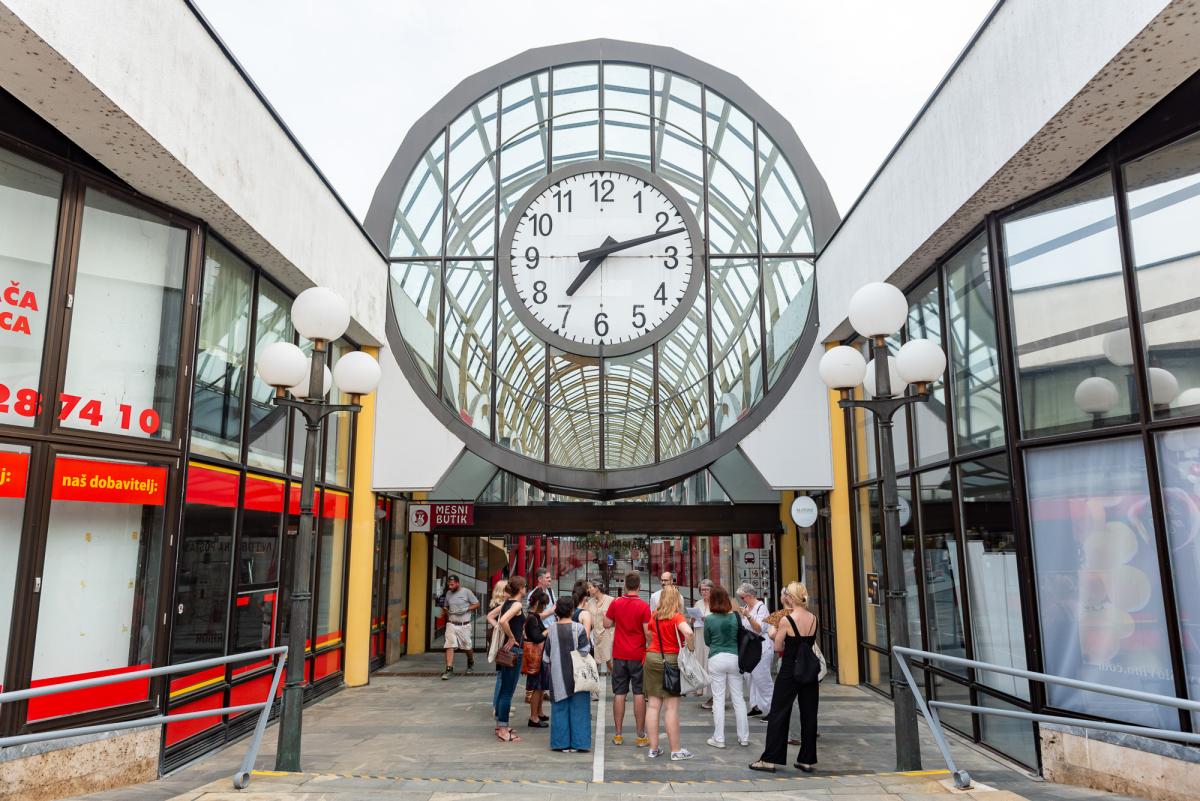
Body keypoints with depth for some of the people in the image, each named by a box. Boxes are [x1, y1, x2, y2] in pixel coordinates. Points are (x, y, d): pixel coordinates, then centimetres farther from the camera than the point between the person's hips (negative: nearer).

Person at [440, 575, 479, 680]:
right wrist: (445, 611, -3)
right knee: (449, 646, -10)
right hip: (451, 624, 3)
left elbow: (477, 604, -3)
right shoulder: (448, 593, 6)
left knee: (467, 647, 11)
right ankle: (449, 669, -8)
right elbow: (445, 607, 21)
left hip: (464, 625, -3)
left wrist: (466, 609, -17)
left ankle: (471, 664, 37)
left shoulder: (466, 592, -7)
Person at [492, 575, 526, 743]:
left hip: (506, 647, 9)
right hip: (513, 649, -9)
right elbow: (503, 621, -31)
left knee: (503, 688, 16)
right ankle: (503, 730, 1)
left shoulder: (506, 603, 9)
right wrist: (512, 638, -19)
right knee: (508, 690, -4)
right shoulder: (517, 605, -15)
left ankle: (501, 724, 25)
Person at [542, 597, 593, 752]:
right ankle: (577, 743, 7)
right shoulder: (578, 627, -9)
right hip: (577, 675, -2)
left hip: (558, 677, 2)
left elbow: (546, 656, 5)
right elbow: (585, 651, -8)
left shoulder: (552, 630, -2)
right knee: (578, 709, 6)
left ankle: (562, 743, 12)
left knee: (560, 709, 9)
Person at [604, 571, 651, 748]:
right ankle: (641, 736, 8)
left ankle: (617, 734, 13)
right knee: (639, 694, 4)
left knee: (619, 694, 9)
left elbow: (606, 624, 6)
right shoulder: (643, 606, -11)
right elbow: (648, 633, -12)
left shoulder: (615, 603, -2)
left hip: (619, 655, 3)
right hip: (638, 655, -2)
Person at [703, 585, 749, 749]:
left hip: (717, 659, -2)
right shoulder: (735, 617, -3)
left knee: (718, 699, 4)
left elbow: (707, 642, 4)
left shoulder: (709, 620, -8)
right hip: (734, 658, 2)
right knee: (738, 698, 11)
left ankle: (719, 739, 8)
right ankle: (744, 737, 18)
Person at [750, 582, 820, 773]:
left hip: (789, 672, -5)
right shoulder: (814, 619, -1)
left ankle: (770, 759, 9)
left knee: (778, 714, 4)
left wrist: (777, 631, 10)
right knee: (809, 714, 12)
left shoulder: (786, 621, -16)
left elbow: (778, 647, -7)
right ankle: (806, 760, 19)